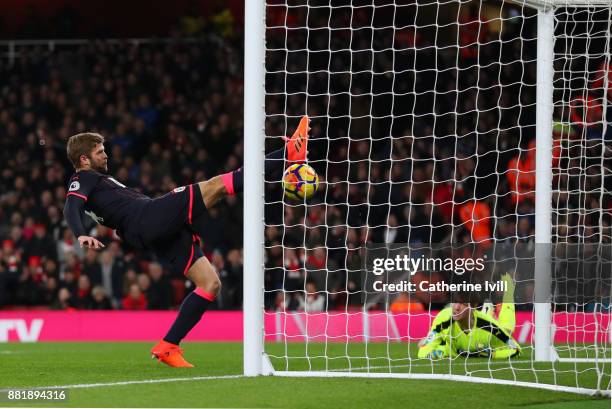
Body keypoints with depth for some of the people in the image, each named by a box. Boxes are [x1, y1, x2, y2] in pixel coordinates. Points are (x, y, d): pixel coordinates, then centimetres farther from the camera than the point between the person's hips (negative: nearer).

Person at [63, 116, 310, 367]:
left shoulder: (97, 181, 33)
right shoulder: (82, 180, 4)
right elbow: (71, 209, -16)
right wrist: (82, 236, -35)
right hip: (150, 216, -10)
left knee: (211, 284, 5)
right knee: (216, 185, -15)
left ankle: (167, 347, -1)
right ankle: (289, 153, -20)